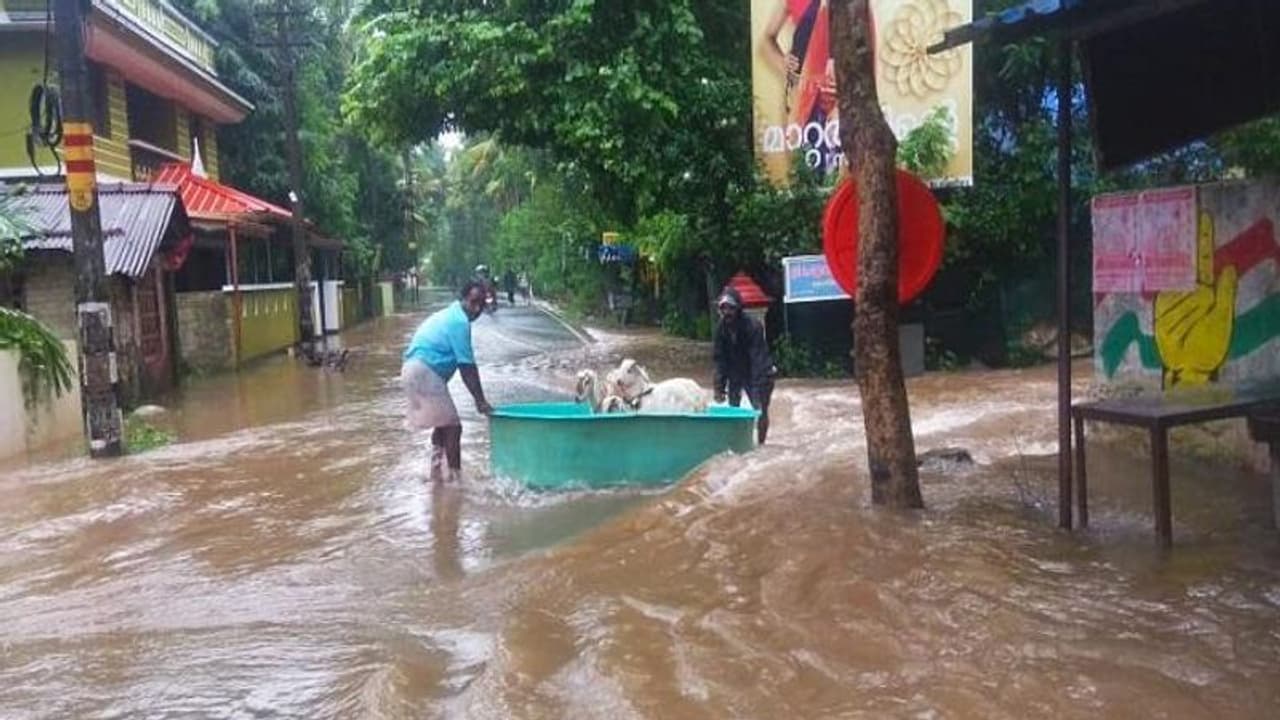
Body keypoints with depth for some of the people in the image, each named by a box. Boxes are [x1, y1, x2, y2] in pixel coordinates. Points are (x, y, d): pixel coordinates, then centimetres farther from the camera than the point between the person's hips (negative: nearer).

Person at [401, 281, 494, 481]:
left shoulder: (451, 315, 19)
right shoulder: (459, 322, -13)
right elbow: (467, 366, -15)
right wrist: (480, 400, -11)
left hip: (414, 370, 10)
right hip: (424, 372, -10)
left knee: (443, 424, 19)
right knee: (452, 425, -4)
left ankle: (436, 470, 23)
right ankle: (455, 474, 0)